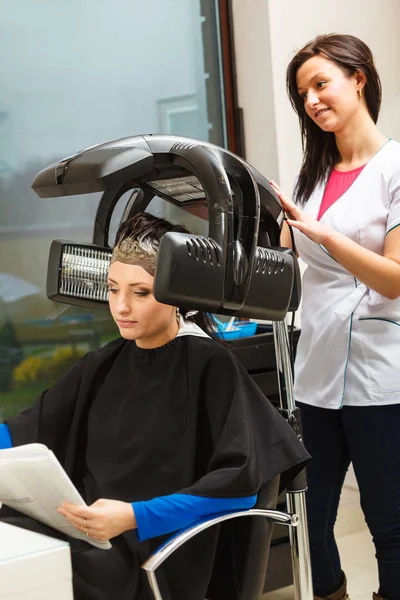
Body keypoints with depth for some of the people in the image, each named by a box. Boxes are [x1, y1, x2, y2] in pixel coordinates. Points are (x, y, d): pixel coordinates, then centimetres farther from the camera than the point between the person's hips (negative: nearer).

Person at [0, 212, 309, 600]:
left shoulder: (210, 365, -5)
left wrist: (136, 517, -22)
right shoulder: (103, 364, 14)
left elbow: (239, 482, -13)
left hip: (154, 545, -6)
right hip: (87, 530, 6)